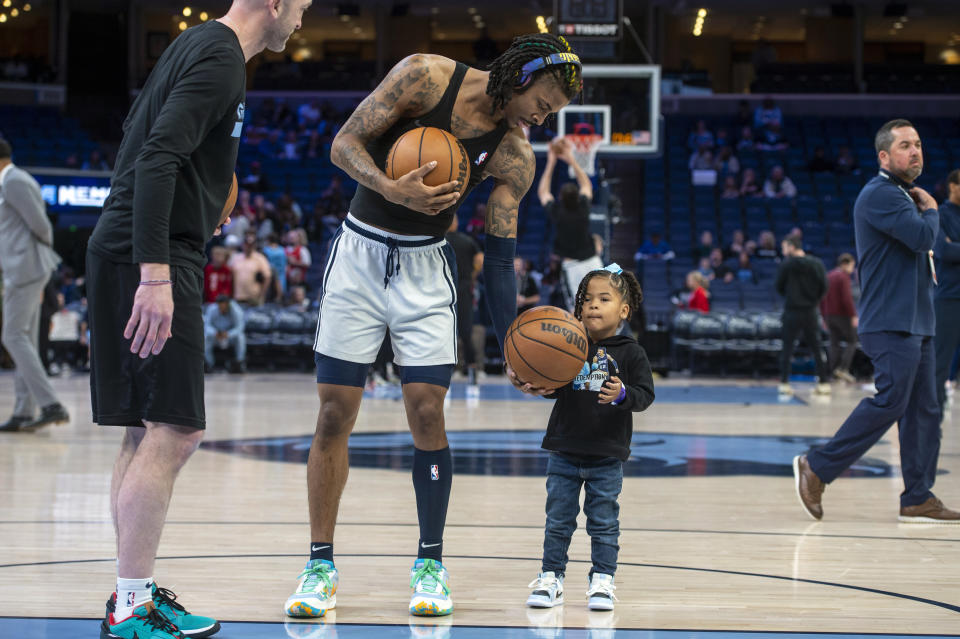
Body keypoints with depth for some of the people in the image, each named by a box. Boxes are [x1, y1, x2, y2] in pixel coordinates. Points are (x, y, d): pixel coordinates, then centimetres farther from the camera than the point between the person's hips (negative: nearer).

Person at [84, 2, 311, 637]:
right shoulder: (221, 58, -12)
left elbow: (140, 133, 26)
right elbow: (157, 158, -23)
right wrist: (155, 274, -27)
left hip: (129, 258, 10)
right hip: (157, 260, -10)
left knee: (148, 433, 12)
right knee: (173, 433, -10)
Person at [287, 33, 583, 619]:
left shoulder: (514, 157, -6)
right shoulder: (427, 76, -14)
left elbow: (499, 257, -4)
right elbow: (344, 143, -12)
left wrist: (514, 349, -13)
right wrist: (391, 189, -31)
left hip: (427, 271, 2)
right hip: (359, 257, -2)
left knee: (427, 412, -8)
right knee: (335, 414, -2)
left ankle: (430, 564, 7)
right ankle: (321, 566, 7)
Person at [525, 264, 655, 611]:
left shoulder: (630, 353, -4)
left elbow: (646, 394, -7)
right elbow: (554, 386, 4)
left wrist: (623, 394, -27)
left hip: (607, 455, -2)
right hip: (565, 449, 2)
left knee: (604, 521, 5)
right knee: (558, 518, 8)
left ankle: (602, 580, 15)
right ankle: (550, 577, 17)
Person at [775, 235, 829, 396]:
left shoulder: (786, 264, -8)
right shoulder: (816, 264, 0)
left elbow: (779, 287, -1)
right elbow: (823, 286, 0)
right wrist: (814, 300, 12)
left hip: (792, 311, -3)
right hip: (811, 312, 3)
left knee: (787, 348, 5)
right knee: (816, 348, 8)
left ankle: (784, 383, 1)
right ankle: (824, 382, 6)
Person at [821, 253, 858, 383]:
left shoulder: (828, 277, 13)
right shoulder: (844, 277, -12)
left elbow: (822, 299, 14)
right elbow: (847, 298, -21)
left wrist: (824, 317, 18)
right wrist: (854, 316, -17)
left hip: (829, 315, 7)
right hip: (842, 315, -7)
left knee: (834, 343, 8)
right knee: (852, 341, 2)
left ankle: (834, 372, 4)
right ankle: (843, 369, -10)